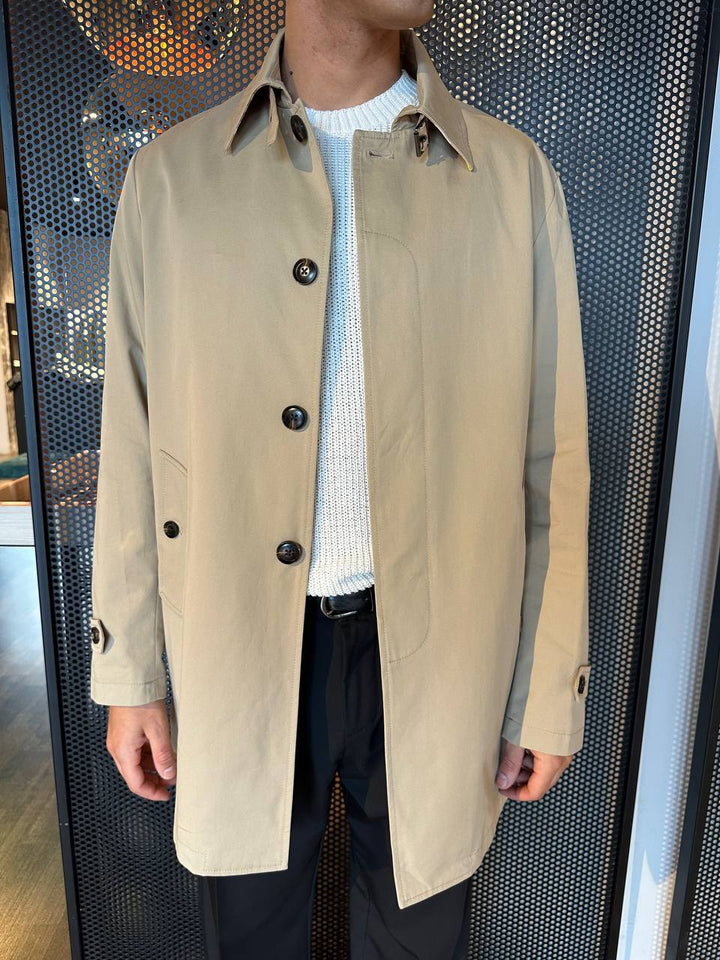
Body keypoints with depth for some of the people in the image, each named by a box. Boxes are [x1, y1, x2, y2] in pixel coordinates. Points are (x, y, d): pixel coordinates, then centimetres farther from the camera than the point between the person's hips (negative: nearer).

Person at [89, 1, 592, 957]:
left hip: (435, 659, 1)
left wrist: (550, 695, 1)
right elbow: (132, 448, 1)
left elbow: (551, 460, -2)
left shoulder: (515, 175, -2)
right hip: (240, 654, 1)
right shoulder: (168, 174, -1)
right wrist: (128, 678, 4)